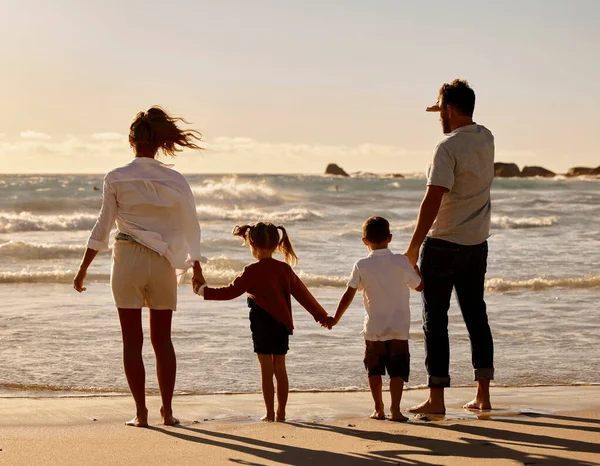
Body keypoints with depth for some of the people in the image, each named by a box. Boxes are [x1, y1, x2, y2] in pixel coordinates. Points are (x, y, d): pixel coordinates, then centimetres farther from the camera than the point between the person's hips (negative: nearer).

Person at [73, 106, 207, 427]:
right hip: (163, 262, 2)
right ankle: (167, 411, 12)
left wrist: (83, 269, 4)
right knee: (162, 338, 11)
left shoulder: (116, 178, -5)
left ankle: (141, 413, 3)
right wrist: (196, 268, 15)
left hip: (128, 260, -2)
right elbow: (190, 226, 4)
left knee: (132, 339, 5)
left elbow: (102, 228, -4)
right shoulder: (174, 180, -1)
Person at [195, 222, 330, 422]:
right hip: (282, 323, 5)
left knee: (266, 369, 0)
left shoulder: (252, 271, -10)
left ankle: (270, 413, 1)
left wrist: (204, 291, 3)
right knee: (280, 368, 11)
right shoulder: (285, 269, 7)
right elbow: (303, 294, 11)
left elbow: (231, 291, -8)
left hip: (262, 322, -5)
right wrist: (322, 315, 19)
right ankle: (281, 412, 14)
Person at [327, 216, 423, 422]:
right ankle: (395, 409, -10)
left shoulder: (361, 266, -5)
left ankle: (379, 409, 16)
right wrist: (415, 267, 24)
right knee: (397, 370, 1)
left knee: (374, 369, 14)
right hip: (399, 328, 0)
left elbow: (348, 296, -4)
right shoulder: (401, 262, -4)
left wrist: (335, 319, 6)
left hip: (374, 329, 0)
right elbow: (419, 286, 6)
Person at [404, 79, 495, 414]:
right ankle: (483, 395, 14)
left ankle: (436, 399, 0)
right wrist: (446, 114, 21)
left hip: (444, 243, -7)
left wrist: (414, 246, -18)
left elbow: (433, 201, -22)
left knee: (436, 319, -1)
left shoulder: (449, 147, -17)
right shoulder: (486, 139, 5)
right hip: (478, 244, 7)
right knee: (476, 315, 13)